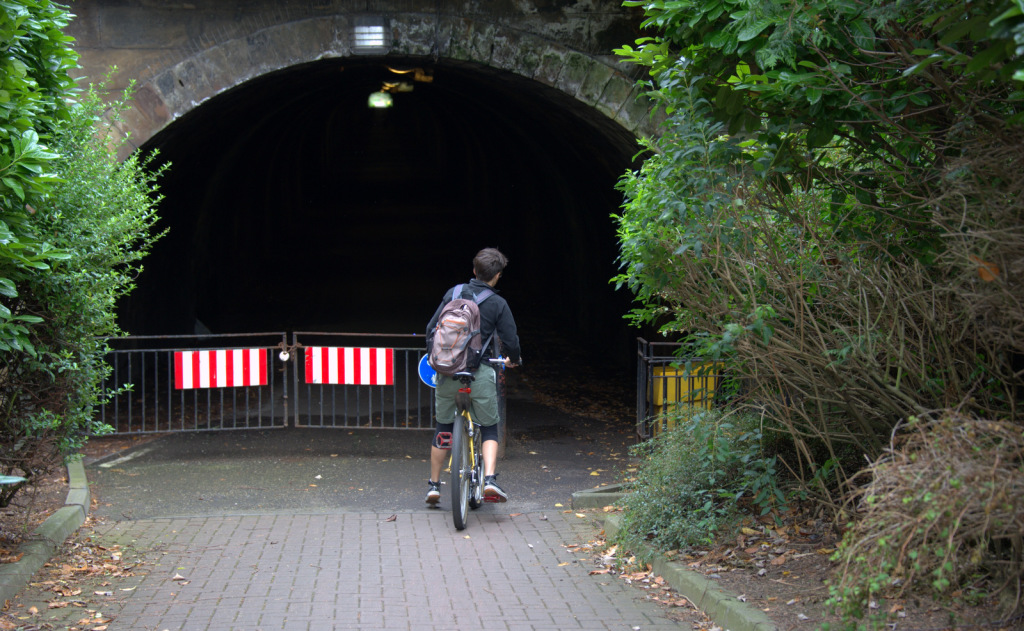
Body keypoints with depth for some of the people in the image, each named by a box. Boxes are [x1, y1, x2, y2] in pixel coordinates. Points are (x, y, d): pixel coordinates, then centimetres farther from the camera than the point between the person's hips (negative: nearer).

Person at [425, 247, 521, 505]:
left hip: (448, 371, 3)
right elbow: (511, 342, -3)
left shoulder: (453, 293, 5)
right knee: (489, 428, 11)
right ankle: (490, 478, -8)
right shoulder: (498, 304, -2)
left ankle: (434, 484, 22)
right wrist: (513, 360, 20)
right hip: (481, 372, -3)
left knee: (443, 428, 18)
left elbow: (431, 330, 7)